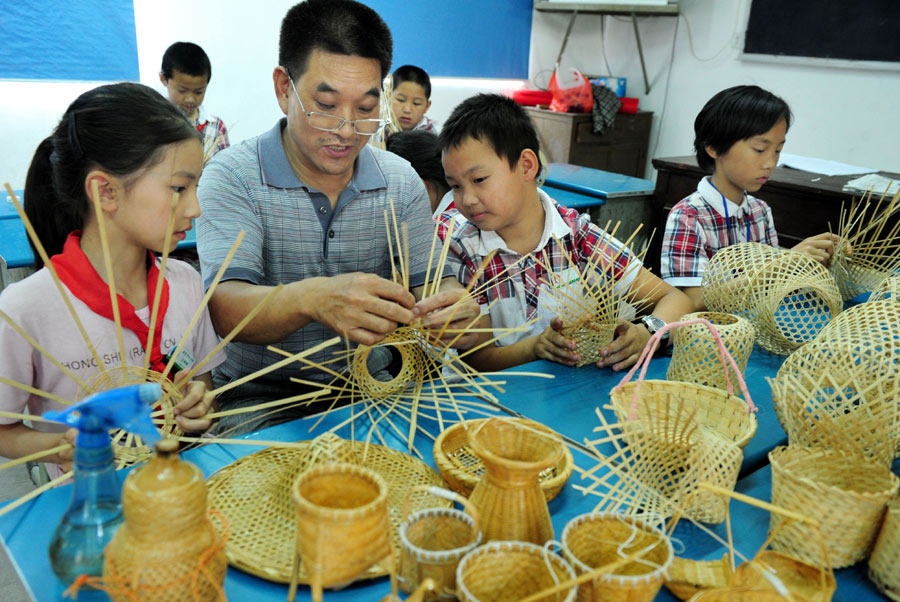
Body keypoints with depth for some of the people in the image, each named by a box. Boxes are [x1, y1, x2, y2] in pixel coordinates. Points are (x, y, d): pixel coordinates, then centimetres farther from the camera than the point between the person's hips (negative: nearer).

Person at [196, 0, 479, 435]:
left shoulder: (401, 182, 2)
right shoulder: (233, 176, -11)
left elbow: (428, 282, -2)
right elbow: (225, 308, -23)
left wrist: (454, 309, -28)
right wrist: (310, 298, -45)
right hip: (259, 396, -4)